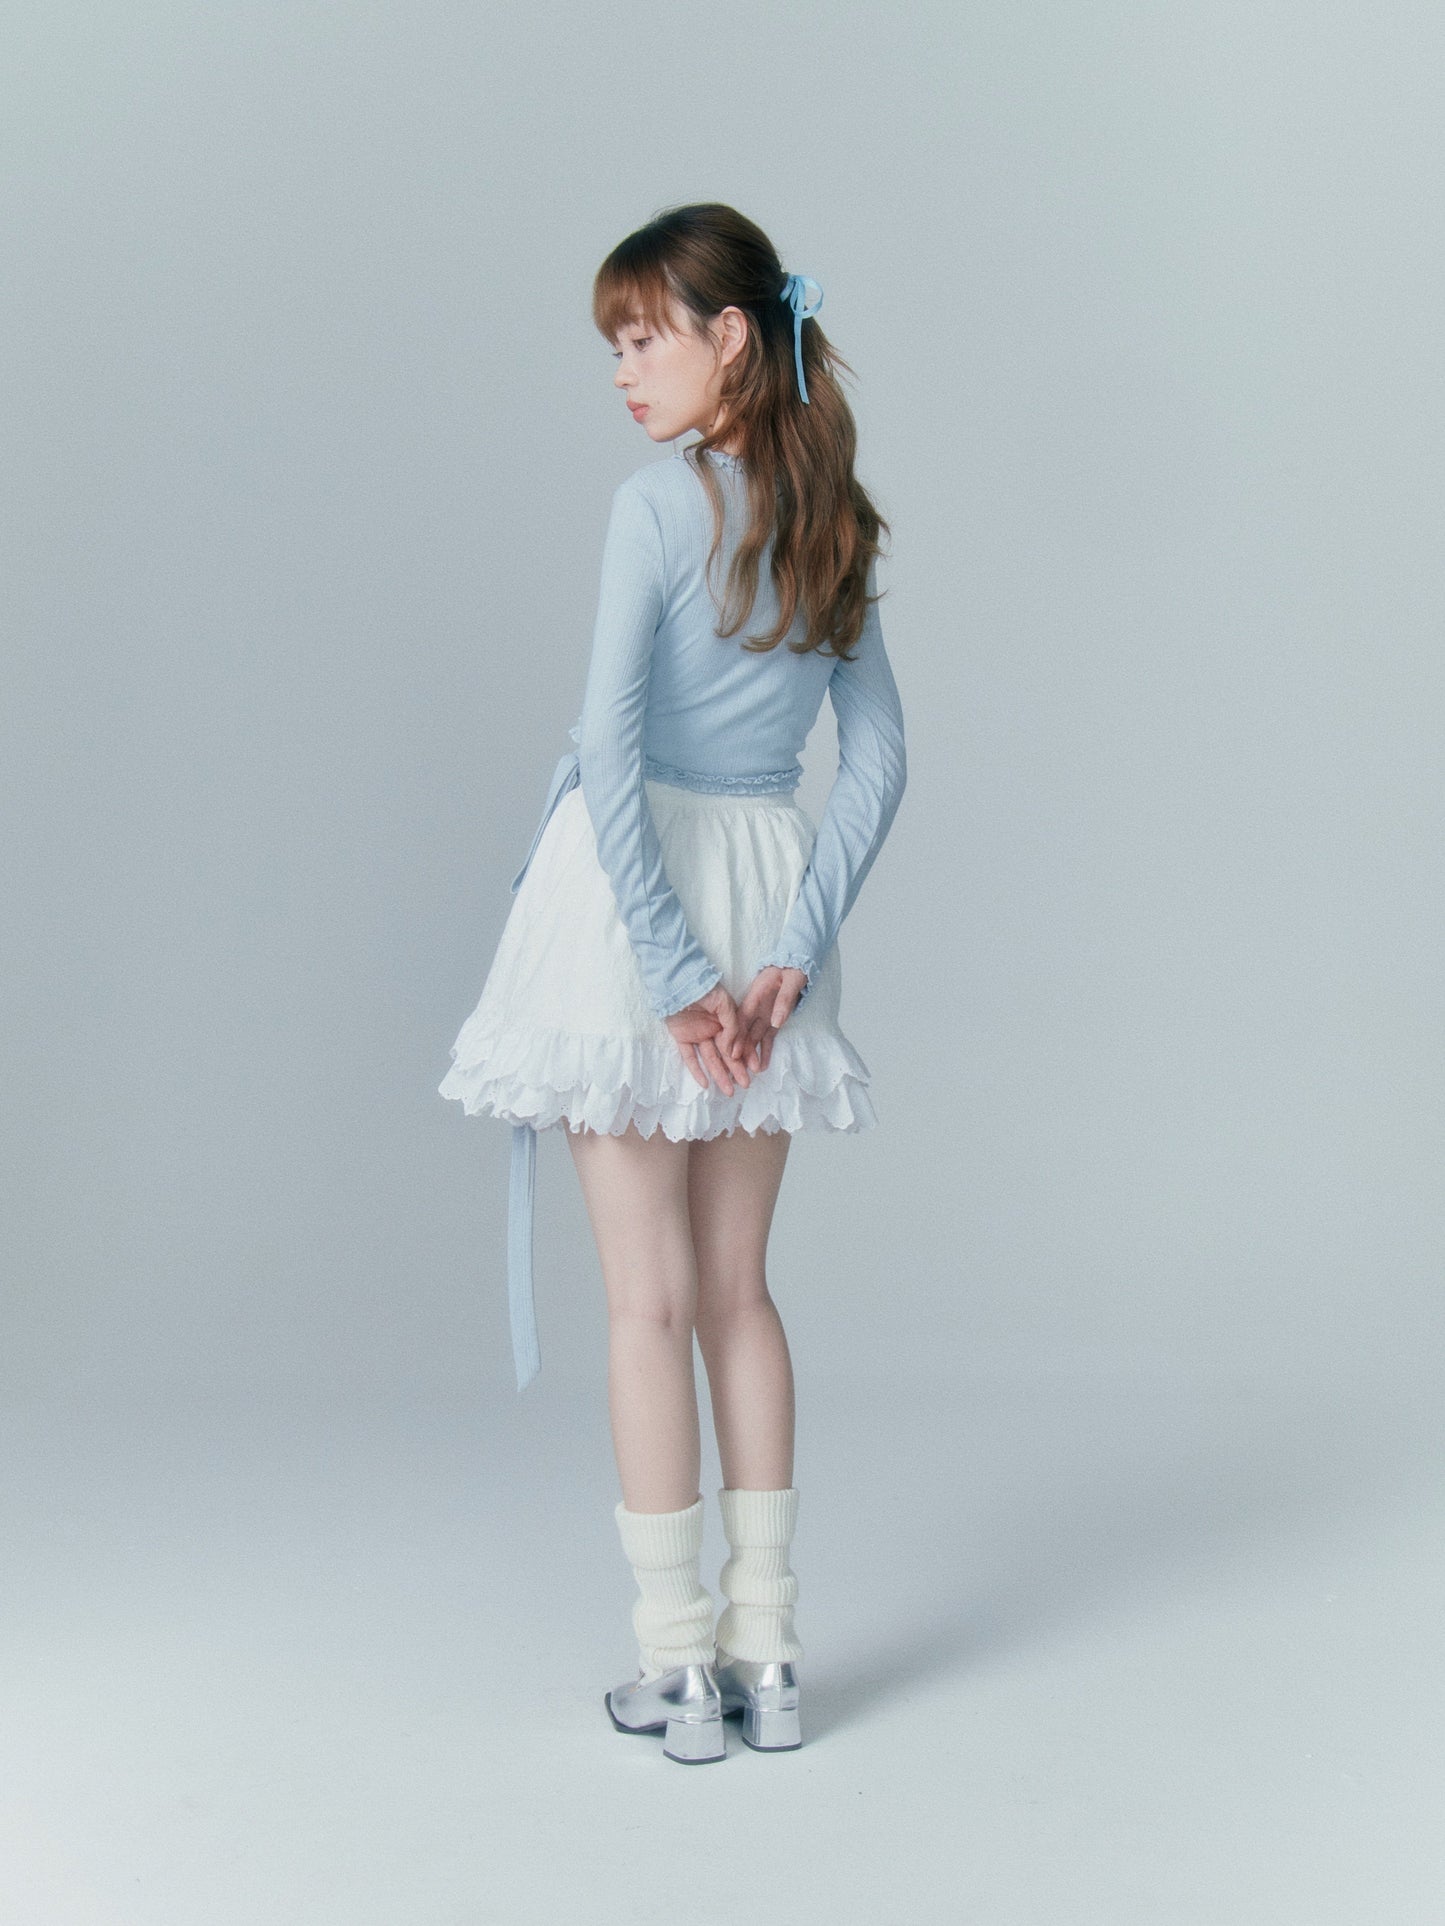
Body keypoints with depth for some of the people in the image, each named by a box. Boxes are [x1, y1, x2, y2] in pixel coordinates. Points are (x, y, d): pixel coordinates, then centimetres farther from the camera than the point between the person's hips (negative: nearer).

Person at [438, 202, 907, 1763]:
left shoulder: (659, 504, -12)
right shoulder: (833, 522, 8)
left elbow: (610, 755, -19)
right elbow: (879, 760, 6)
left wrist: (672, 973, -16)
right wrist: (792, 952, 1)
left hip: (642, 899, -6)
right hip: (771, 898, 6)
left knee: (650, 1296, 2)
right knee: (737, 1285, 13)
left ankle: (675, 1662, 10)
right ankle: (766, 1649, 17)